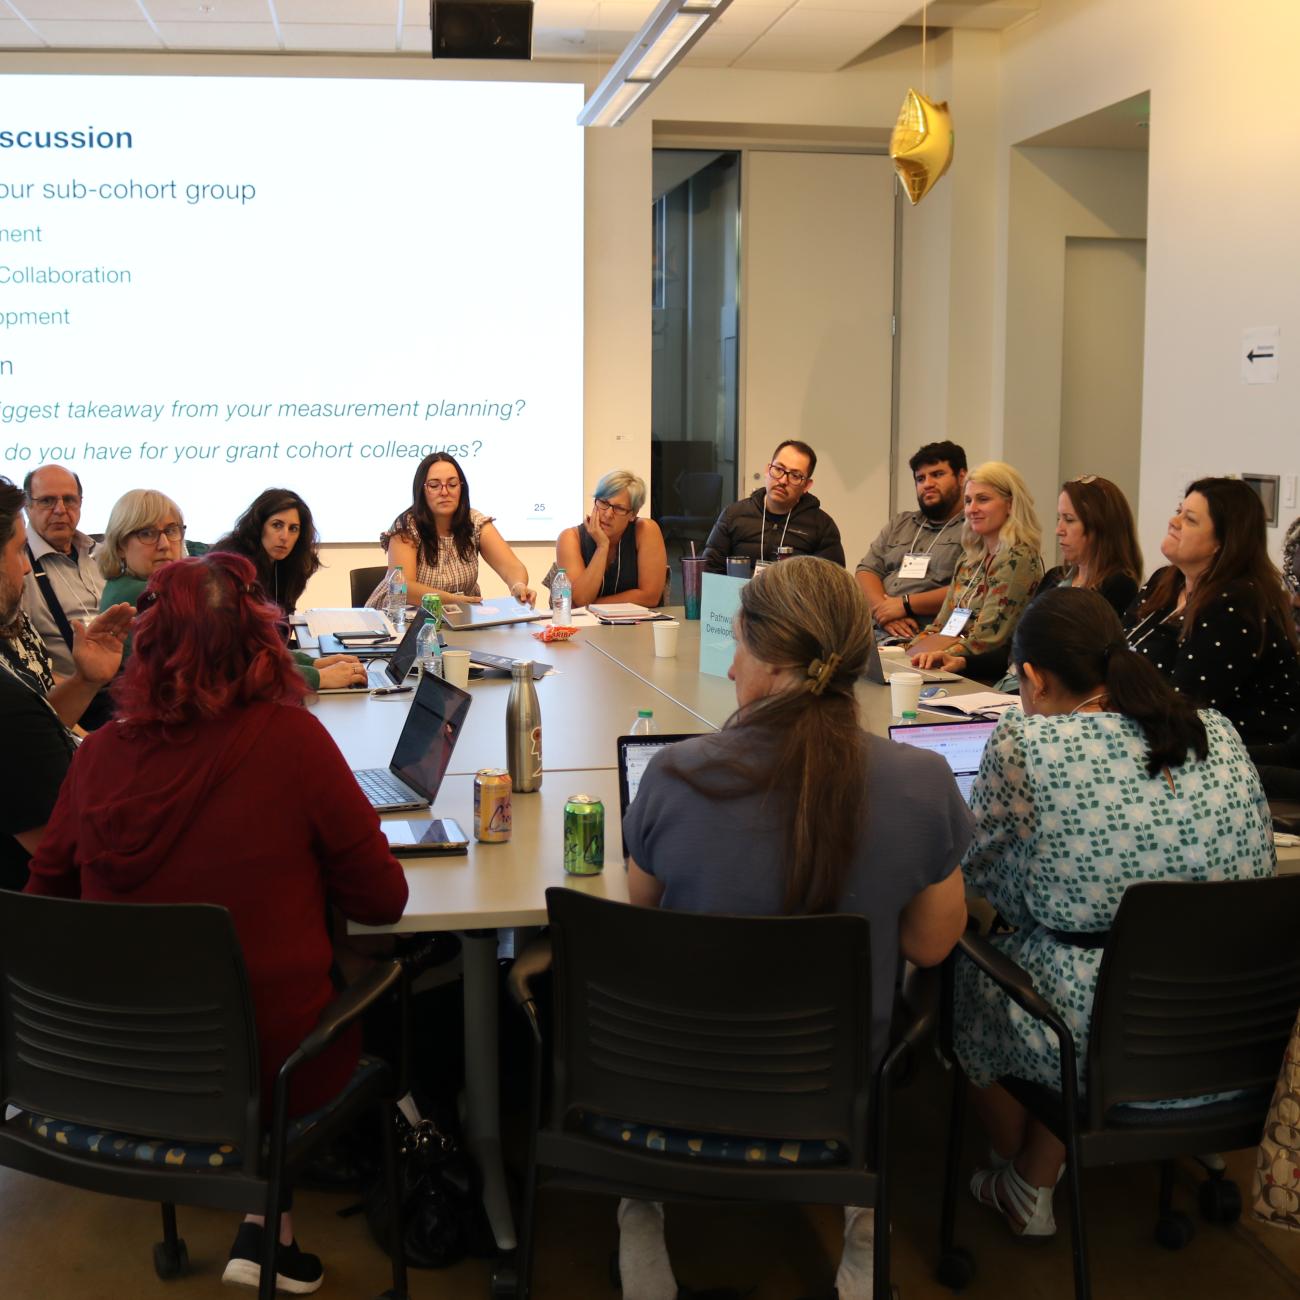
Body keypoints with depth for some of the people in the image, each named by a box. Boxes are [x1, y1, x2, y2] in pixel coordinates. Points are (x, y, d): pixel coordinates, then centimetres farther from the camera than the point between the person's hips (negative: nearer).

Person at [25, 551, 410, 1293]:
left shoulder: (102, 754, -8)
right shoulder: (290, 740, -17)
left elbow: (47, 897, 7)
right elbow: (384, 899, -9)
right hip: (268, 1076, -4)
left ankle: (268, 1229, 24)